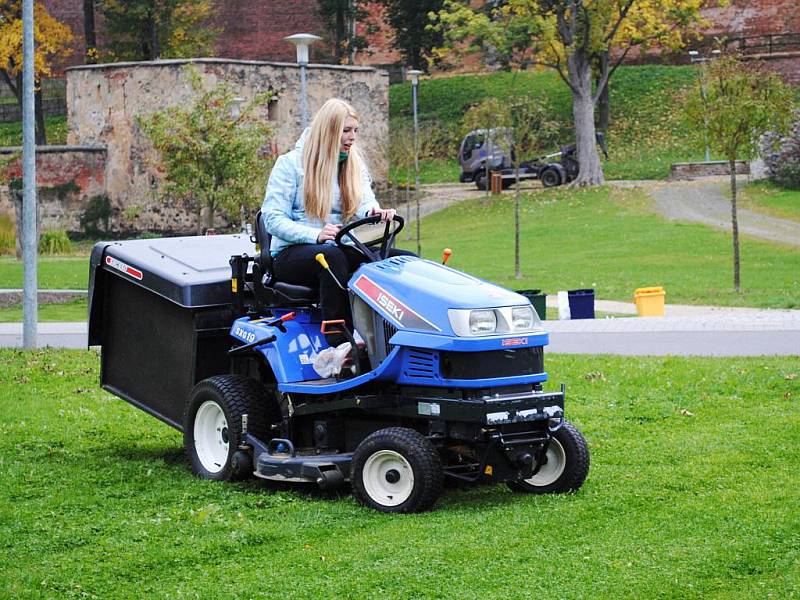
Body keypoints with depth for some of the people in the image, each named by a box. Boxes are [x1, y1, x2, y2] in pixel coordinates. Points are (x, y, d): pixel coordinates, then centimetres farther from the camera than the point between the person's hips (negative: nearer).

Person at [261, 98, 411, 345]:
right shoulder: (291, 163, 0)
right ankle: (339, 346, -45)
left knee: (407, 260, -19)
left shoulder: (355, 164, 16)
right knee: (332, 256, -40)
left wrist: (376, 212, -28)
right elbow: (272, 218, -8)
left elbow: (364, 203, -1)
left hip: (341, 252, 5)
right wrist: (315, 235, -24)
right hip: (291, 254, -5)